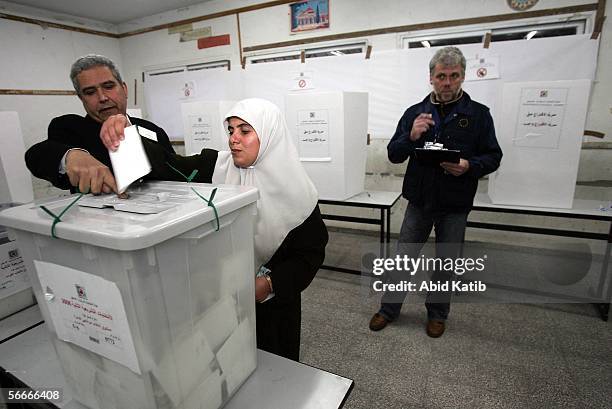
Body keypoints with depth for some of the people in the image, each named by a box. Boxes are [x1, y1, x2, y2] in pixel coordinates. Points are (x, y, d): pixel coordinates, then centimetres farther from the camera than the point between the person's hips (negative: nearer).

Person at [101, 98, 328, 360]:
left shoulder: (295, 191, -13)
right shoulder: (215, 167, -6)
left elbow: (312, 253, -9)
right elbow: (166, 166, -18)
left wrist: (270, 284, -20)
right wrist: (126, 136, -35)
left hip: (272, 307, -1)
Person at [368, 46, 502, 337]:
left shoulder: (479, 114, 0)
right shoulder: (415, 112, 3)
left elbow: (493, 157, 1)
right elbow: (393, 155, 1)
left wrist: (469, 166, -20)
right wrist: (411, 137, -19)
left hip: (455, 204, 0)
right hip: (419, 200, 1)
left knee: (446, 261, 12)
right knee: (404, 256, 9)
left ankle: (437, 313, 34)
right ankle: (389, 308, 27)